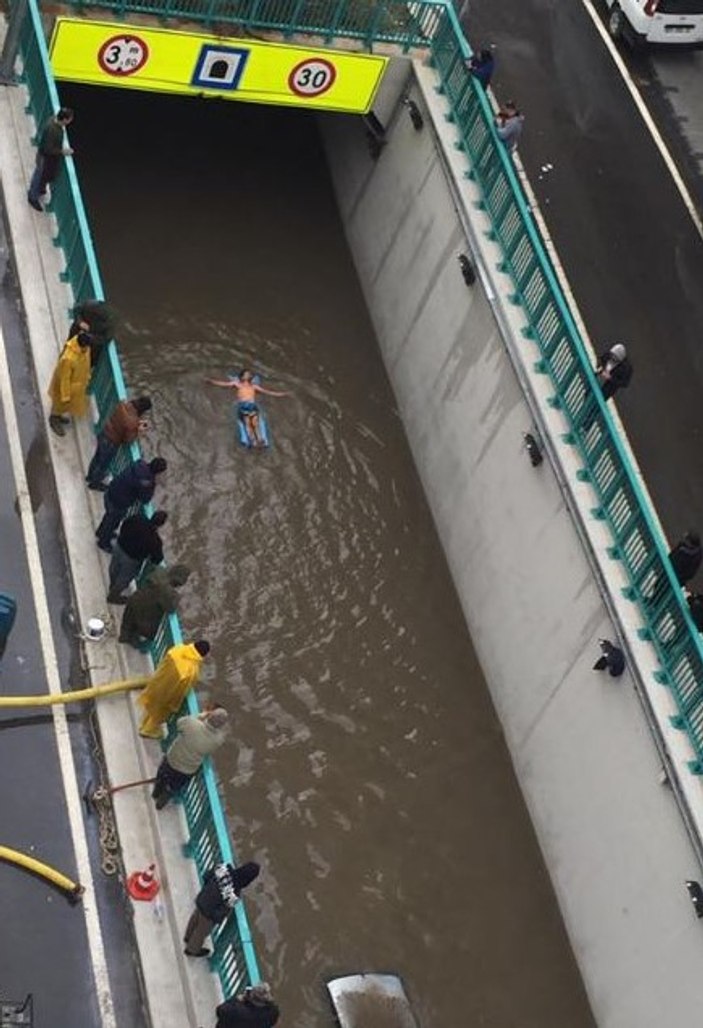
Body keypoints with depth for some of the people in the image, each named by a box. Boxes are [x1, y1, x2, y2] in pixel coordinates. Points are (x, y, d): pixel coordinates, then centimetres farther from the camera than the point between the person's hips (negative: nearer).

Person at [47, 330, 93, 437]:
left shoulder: (85, 348, -21)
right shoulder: (68, 358, -44)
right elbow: (64, 379, -30)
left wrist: (87, 377, 17)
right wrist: (65, 396, -19)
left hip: (78, 382, 7)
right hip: (64, 385, -7)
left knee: (69, 403, 32)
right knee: (60, 404, 22)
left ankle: (59, 416, 60)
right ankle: (54, 422, 50)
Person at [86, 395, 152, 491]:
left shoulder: (125, 403, -16)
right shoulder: (132, 422, -37)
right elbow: (128, 440, -21)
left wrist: (138, 422, -5)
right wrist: (138, 430, -10)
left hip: (104, 433, 7)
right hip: (111, 442, -7)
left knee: (97, 457, 33)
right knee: (104, 465, 23)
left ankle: (90, 476, 58)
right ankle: (95, 483, 48)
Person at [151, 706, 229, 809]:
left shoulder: (192, 724, -36)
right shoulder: (218, 740, -33)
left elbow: (179, 723, -11)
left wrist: (202, 715, -10)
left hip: (171, 760, 0)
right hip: (189, 771, 0)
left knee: (162, 777, 36)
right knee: (173, 789, 33)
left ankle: (155, 794, 63)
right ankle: (160, 803, 58)